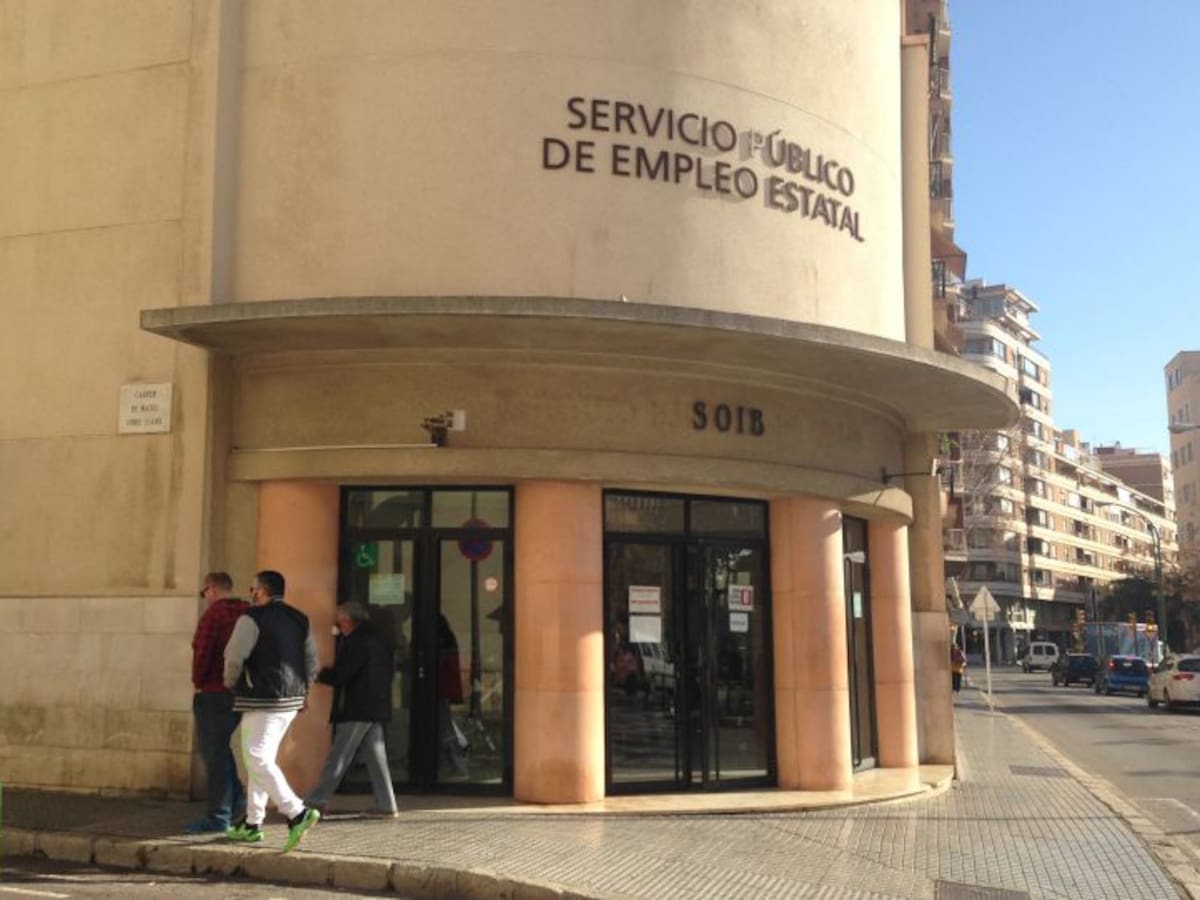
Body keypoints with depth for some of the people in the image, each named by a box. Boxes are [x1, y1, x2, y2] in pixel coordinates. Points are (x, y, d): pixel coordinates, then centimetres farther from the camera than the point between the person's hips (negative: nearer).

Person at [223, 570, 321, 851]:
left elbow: (234, 656, -12)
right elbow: (311, 659, 14)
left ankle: (297, 813, -19)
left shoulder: (253, 618, -10)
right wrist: (303, 691, 23)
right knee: (262, 758, 16)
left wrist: (231, 683, 7)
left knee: (257, 758, -8)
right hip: (291, 700, 8)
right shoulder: (300, 619, 13)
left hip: (263, 700, -8)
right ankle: (252, 824, 20)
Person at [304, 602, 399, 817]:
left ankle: (315, 801, 4)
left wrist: (321, 675, 2)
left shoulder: (356, 642, -13)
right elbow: (389, 671, 19)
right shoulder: (380, 641, 14)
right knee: (376, 758, 9)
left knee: (338, 758, -2)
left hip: (356, 711, -9)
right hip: (377, 709, 9)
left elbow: (340, 674, -19)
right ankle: (386, 805, 9)